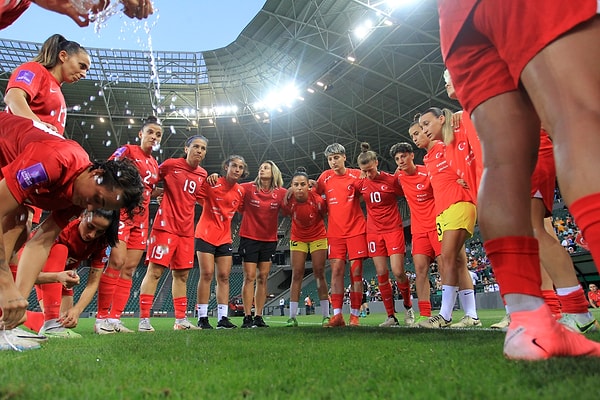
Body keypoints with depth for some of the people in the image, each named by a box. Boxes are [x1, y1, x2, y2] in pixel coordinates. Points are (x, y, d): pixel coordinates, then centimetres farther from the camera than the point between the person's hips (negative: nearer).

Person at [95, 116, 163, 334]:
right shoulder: (127, 151, 1)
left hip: (141, 219, 7)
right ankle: (101, 318, -7)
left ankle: (114, 319, 7)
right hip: (122, 212, -7)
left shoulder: (155, 164, 20)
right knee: (117, 261, -16)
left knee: (130, 268, 3)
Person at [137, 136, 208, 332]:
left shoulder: (203, 174, 12)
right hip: (166, 226, -6)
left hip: (186, 230, 6)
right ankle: (144, 319, 2)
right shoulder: (170, 165, -5)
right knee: (155, 271, -5)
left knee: (181, 275, 10)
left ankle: (180, 320, 17)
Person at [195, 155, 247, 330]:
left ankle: (222, 318, 7)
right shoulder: (211, 184, -9)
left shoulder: (240, 191, 6)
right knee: (207, 274, -8)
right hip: (206, 234, -5)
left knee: (224, 276, 3)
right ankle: (202, 317, 0)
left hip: (225, 238, 5)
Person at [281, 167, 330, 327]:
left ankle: (326, 316, 5)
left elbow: (325, 214, -8)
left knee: (319, 274, -2)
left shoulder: (317, 199, -25)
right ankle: (292, 317, 2)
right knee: (296, 275, -2)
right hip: (297, 238, 2)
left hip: (318, 237, -1)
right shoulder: (288, 201, -22)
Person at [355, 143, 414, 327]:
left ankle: (408, 307, 18)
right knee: (381, 274, 0)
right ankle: (391, 317, 9)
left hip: (393, 230, -3)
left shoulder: (391, 179, -5)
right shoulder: (360, 184, 2)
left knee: (398, 271, -10)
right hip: (374, 232, 3)